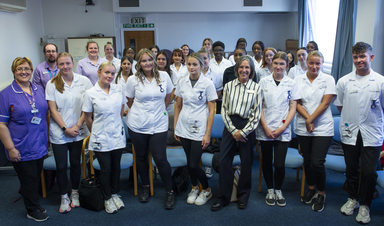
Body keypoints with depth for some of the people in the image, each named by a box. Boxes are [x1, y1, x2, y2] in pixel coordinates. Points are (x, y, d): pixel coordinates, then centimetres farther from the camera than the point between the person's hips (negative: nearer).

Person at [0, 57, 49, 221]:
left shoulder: (39, 90, 6)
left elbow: (45, 113, 15)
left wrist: (47, 136, 10)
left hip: (40, 145, 5)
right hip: (22, 149, -5)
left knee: (36, 177, 18)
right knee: (29, 179, 8)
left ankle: (27, 195, 42)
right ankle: (33, 210, 26)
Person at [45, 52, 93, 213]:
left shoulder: (84, 81, -1)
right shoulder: (52, 84, -2)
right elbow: (53, 109, -3)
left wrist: (77, 125, -7)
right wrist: (65, 128, -9)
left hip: (78, 131, 1)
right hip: (59, 132, 0)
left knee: (76, 163, 10)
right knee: (61, 166, 5)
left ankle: (75, 193, 30)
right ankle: (64, 197, 23)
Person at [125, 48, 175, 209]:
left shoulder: (164, 76, -1)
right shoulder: (133, 80, -3)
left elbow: (168, 96, 14)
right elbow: (129, 101, 9)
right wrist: (140, 113, 11)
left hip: (159, 125, -1)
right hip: (137, 125, 1)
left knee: (160, 159, -5)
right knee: (141, 157, 13)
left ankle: (169, 192, 13)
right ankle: (145, 186, 35)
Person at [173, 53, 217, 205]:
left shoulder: (207, 84, -7)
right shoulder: (182, 82, 5)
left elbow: (211, 110, -6)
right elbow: (178, 106, 12)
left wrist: (208, 134, -10)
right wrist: (175, 127, 8)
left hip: (199, 128, -4)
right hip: (184, 128, 4)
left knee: (194, 164, -4)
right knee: (189, 161, 12)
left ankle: (207, 191, 21)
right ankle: (194, 188, 35)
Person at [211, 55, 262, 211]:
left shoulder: (256, 88, 0)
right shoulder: (229, 86, 5)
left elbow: (256, 114, -2)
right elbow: (224, 109, 3)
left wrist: (243, 132, -8)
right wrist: (233, 130, -6)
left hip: (247, 127, -1)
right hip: (230, 126, 2)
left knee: (246, 162, 7)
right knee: (223, 161, -2)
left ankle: (243, 196, 26)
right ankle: (224, 197, 13)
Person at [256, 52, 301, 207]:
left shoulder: (291, 84, 5)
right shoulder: (264, 82, 4)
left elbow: (293, 108, 3)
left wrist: (282, 128, -7)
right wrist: (265, 127, -7)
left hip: (283, 131, 0)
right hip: (265, 129, 1)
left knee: (279, 164, -4)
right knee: (267, 162, 7)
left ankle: (278, 190, 22)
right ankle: (270, 190, 28)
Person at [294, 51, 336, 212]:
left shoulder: (328, 80, 1)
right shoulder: (298, 80, 6)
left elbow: (325, 103, -7)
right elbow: (296, 103, 1)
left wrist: (311, 119, -13)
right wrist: (307, 119, -12)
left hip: (322, 128, -2)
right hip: (302, 127, 3)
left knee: (317, 162, -7)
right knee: (307, 160, 12)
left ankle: (321, 194, 15)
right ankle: (311, 188, 33)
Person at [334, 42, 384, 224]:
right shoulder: (344, 81, 0)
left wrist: (369, 119, 6)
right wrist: (351, 117, 7)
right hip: (349, 132, 2)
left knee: (369, 172, 0)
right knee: (351, 169, 14)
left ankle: (365, 205, 22)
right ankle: (353, 198, 36)